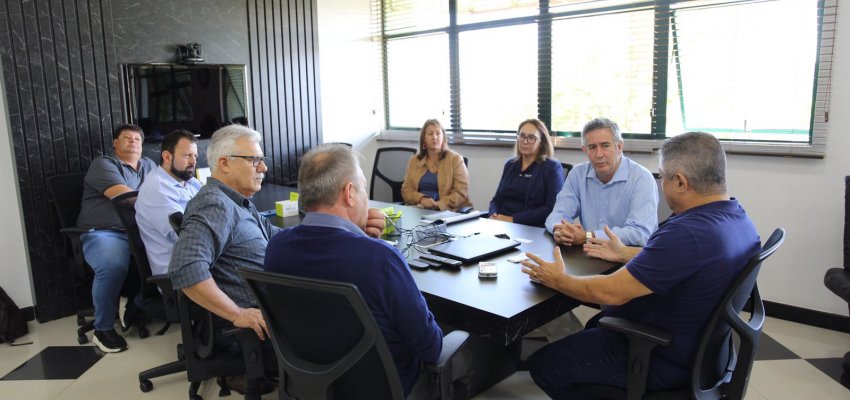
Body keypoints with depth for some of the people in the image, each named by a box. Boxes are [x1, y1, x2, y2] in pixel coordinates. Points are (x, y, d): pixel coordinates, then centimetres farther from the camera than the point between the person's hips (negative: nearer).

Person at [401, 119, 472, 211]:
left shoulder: (455, 159, 3)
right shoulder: (414, 160, 12)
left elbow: (461, 192, -4)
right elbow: (406, 190, 8)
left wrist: (438, 204, -18)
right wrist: (421, 199, -12)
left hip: (446, 211, -1)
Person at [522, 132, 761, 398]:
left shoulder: (688, 233, -34)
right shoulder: (737, 216, -3)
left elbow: (611, 292, -29)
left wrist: (558, 280, -12)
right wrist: (624, 253, 22)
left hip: (661, 359, -10)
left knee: (543, 365, -1)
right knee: (595, 324, 33)